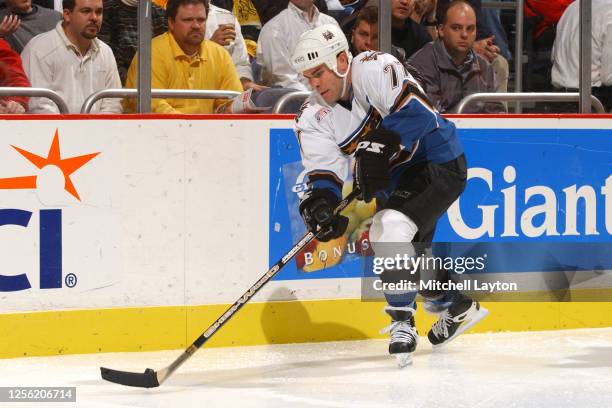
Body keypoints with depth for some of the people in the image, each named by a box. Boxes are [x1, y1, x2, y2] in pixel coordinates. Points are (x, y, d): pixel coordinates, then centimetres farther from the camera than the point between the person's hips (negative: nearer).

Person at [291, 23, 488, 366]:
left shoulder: (375, 69, -23)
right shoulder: (314, 118, -5)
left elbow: (418, 111, -33)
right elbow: (324, 171, -13)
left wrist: (379, 149, -38)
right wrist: (319, 203, -34)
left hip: (438, 161, -8)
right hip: (396, 180, 8)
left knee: (390, 230, -26)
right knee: (407, 253, 16)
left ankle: (403, 321, -15)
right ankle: (457, 306, 41)